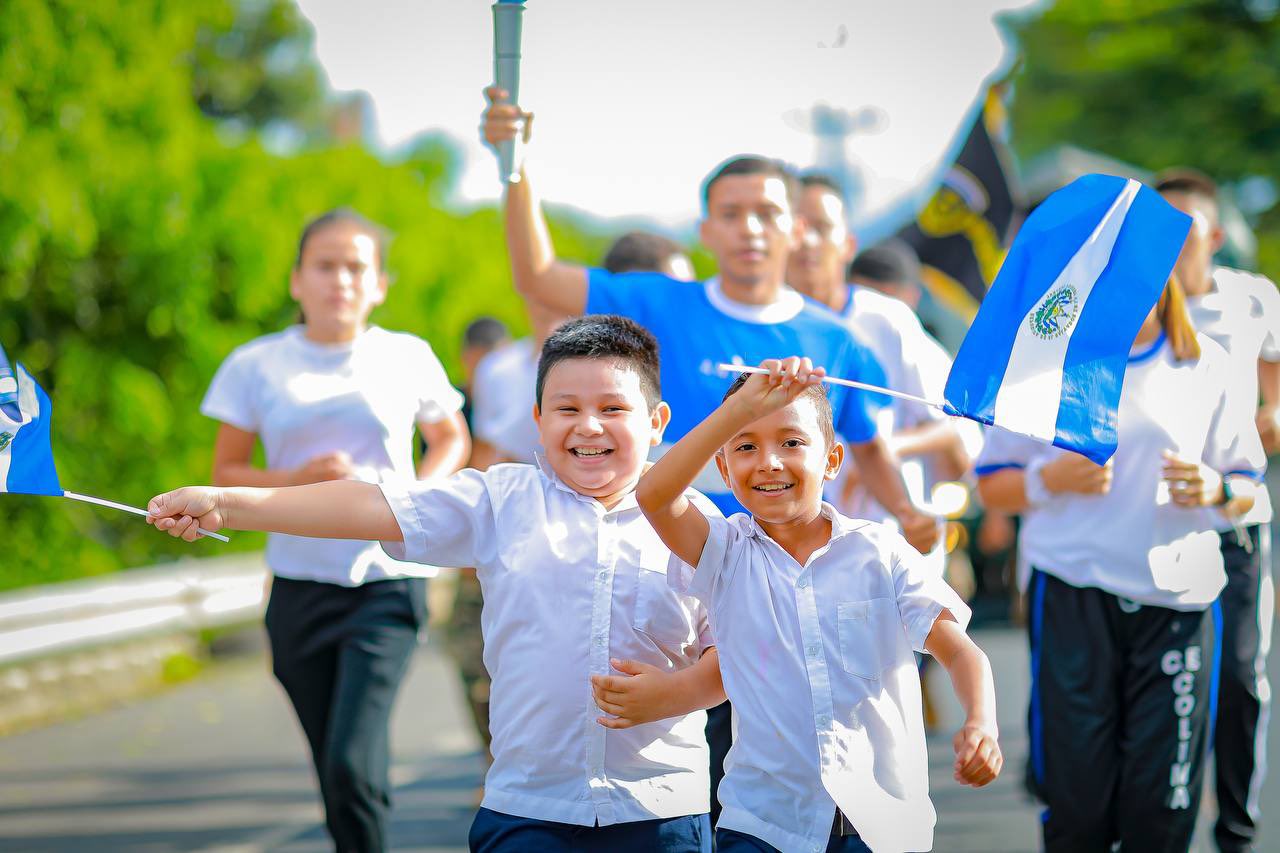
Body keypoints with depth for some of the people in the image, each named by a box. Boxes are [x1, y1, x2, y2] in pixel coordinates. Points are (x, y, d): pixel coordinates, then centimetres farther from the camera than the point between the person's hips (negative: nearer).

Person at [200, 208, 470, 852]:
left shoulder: (407, 357, 2)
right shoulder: (258, 365, 2)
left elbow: (451, 439, 18)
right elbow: (225, 474, 7)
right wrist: (298, 479, -12)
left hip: (387, 585, -2)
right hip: (301, 585, 2)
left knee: (352, 764, -18)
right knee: (334, 774, 6)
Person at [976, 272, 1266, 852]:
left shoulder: (1206, 364, 9)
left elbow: (1248, 489, 14)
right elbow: (992, 486, 7)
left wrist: (1216, 489, -9)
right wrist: (1050, 479, -13)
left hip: (1178, 606, 1)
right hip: (1075, 600, -1)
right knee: (1077, 803, -3)